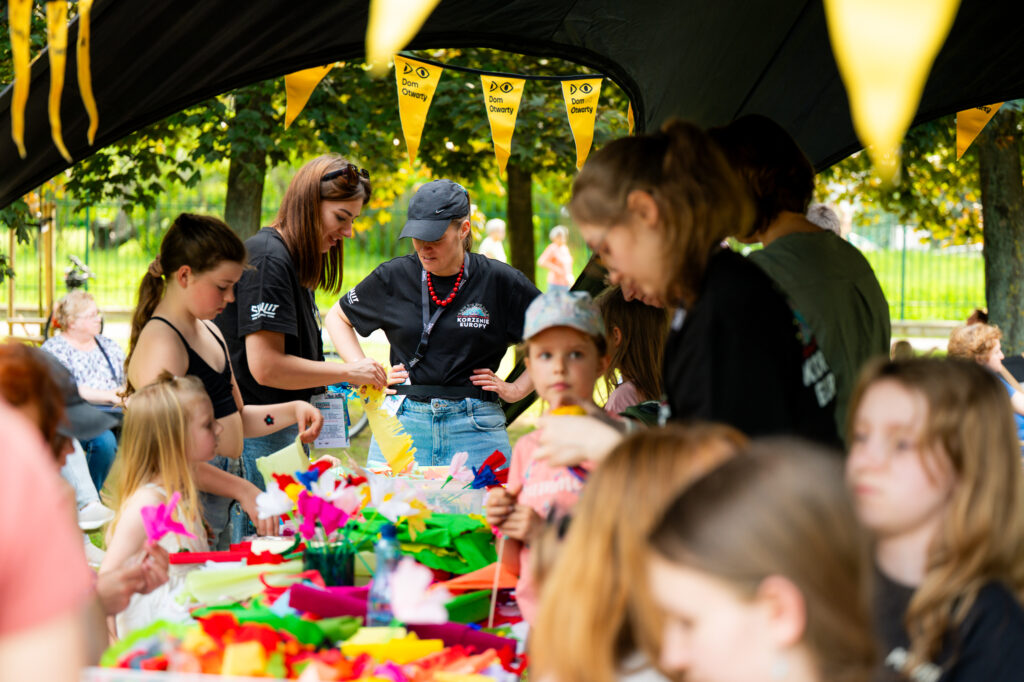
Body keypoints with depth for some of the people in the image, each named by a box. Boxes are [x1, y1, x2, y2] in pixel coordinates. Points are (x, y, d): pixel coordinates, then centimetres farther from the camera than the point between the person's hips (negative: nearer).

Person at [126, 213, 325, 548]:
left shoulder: (209, 332, 15)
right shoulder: (161, 344, -16)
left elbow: (235, 418, 24)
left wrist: (293, 410, 7)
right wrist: (243, 489, -26)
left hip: (218, 505, 9)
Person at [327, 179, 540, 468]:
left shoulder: (500, 282, -1)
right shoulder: (393, 277, 4)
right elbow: (337, 317, 21)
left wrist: (516, 389, 3)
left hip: (475, 430, -1)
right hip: (402, 423, 2)